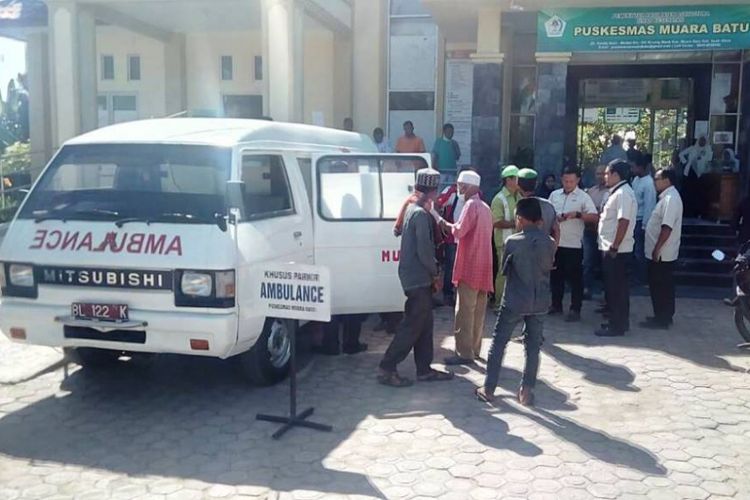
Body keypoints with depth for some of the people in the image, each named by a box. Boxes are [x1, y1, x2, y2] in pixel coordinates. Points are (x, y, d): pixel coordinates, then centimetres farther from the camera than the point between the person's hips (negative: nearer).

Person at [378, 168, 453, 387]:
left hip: (416, 276, 10)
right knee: (412, 325, -4)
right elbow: (424, 250, -21)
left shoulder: (412, 209, 12)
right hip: (419, 278, -10)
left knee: (424, 323, 14)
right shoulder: (421, 214, -18)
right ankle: (386, 368, 1)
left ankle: (424, 369, 21)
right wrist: (434, 272, -6)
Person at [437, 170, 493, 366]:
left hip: (470, 266, -9)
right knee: (478, 310, 13)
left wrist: (446, 225, -5)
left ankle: (464, 353, -5)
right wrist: (453, 227, 9)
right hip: (482, 266, 9)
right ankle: (474, 348, 20)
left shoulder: (471, 205, -12)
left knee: (464, 311, -6)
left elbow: (459, 231, -20)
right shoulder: (484, 207, 17)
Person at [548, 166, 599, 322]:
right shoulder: (554, 195, 10)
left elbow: (595, 217, -11)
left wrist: (577, 214, -23)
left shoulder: (583, 197, -4)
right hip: (555, 242, 5)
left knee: (575, 278, 0)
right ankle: (556, 305, 27)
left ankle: (575, 310, 7)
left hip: (574, 244, -5)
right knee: (555, 275, 13)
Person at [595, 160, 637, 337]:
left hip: (616, 251, -10)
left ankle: (617, 326, 6)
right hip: (612, 249, 10)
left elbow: (623, 222, -24)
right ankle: (620, 322, 26)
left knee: (615, 289, -2)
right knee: (616, 288, 16)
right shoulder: (618, 192, 15)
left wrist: (614, 247, -23)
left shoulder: (623, 193, -17)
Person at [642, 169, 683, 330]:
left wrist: (656, 249, -23)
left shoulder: (671, 198, -18)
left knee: (660, 287, -2)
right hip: (662, 253, 10)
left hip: (661, 253, -10)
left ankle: (662, 320, 5)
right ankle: (663, 317, 24)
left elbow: (667, 227, -25)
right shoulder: (667, 197, 14)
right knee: (662, 286, 15)